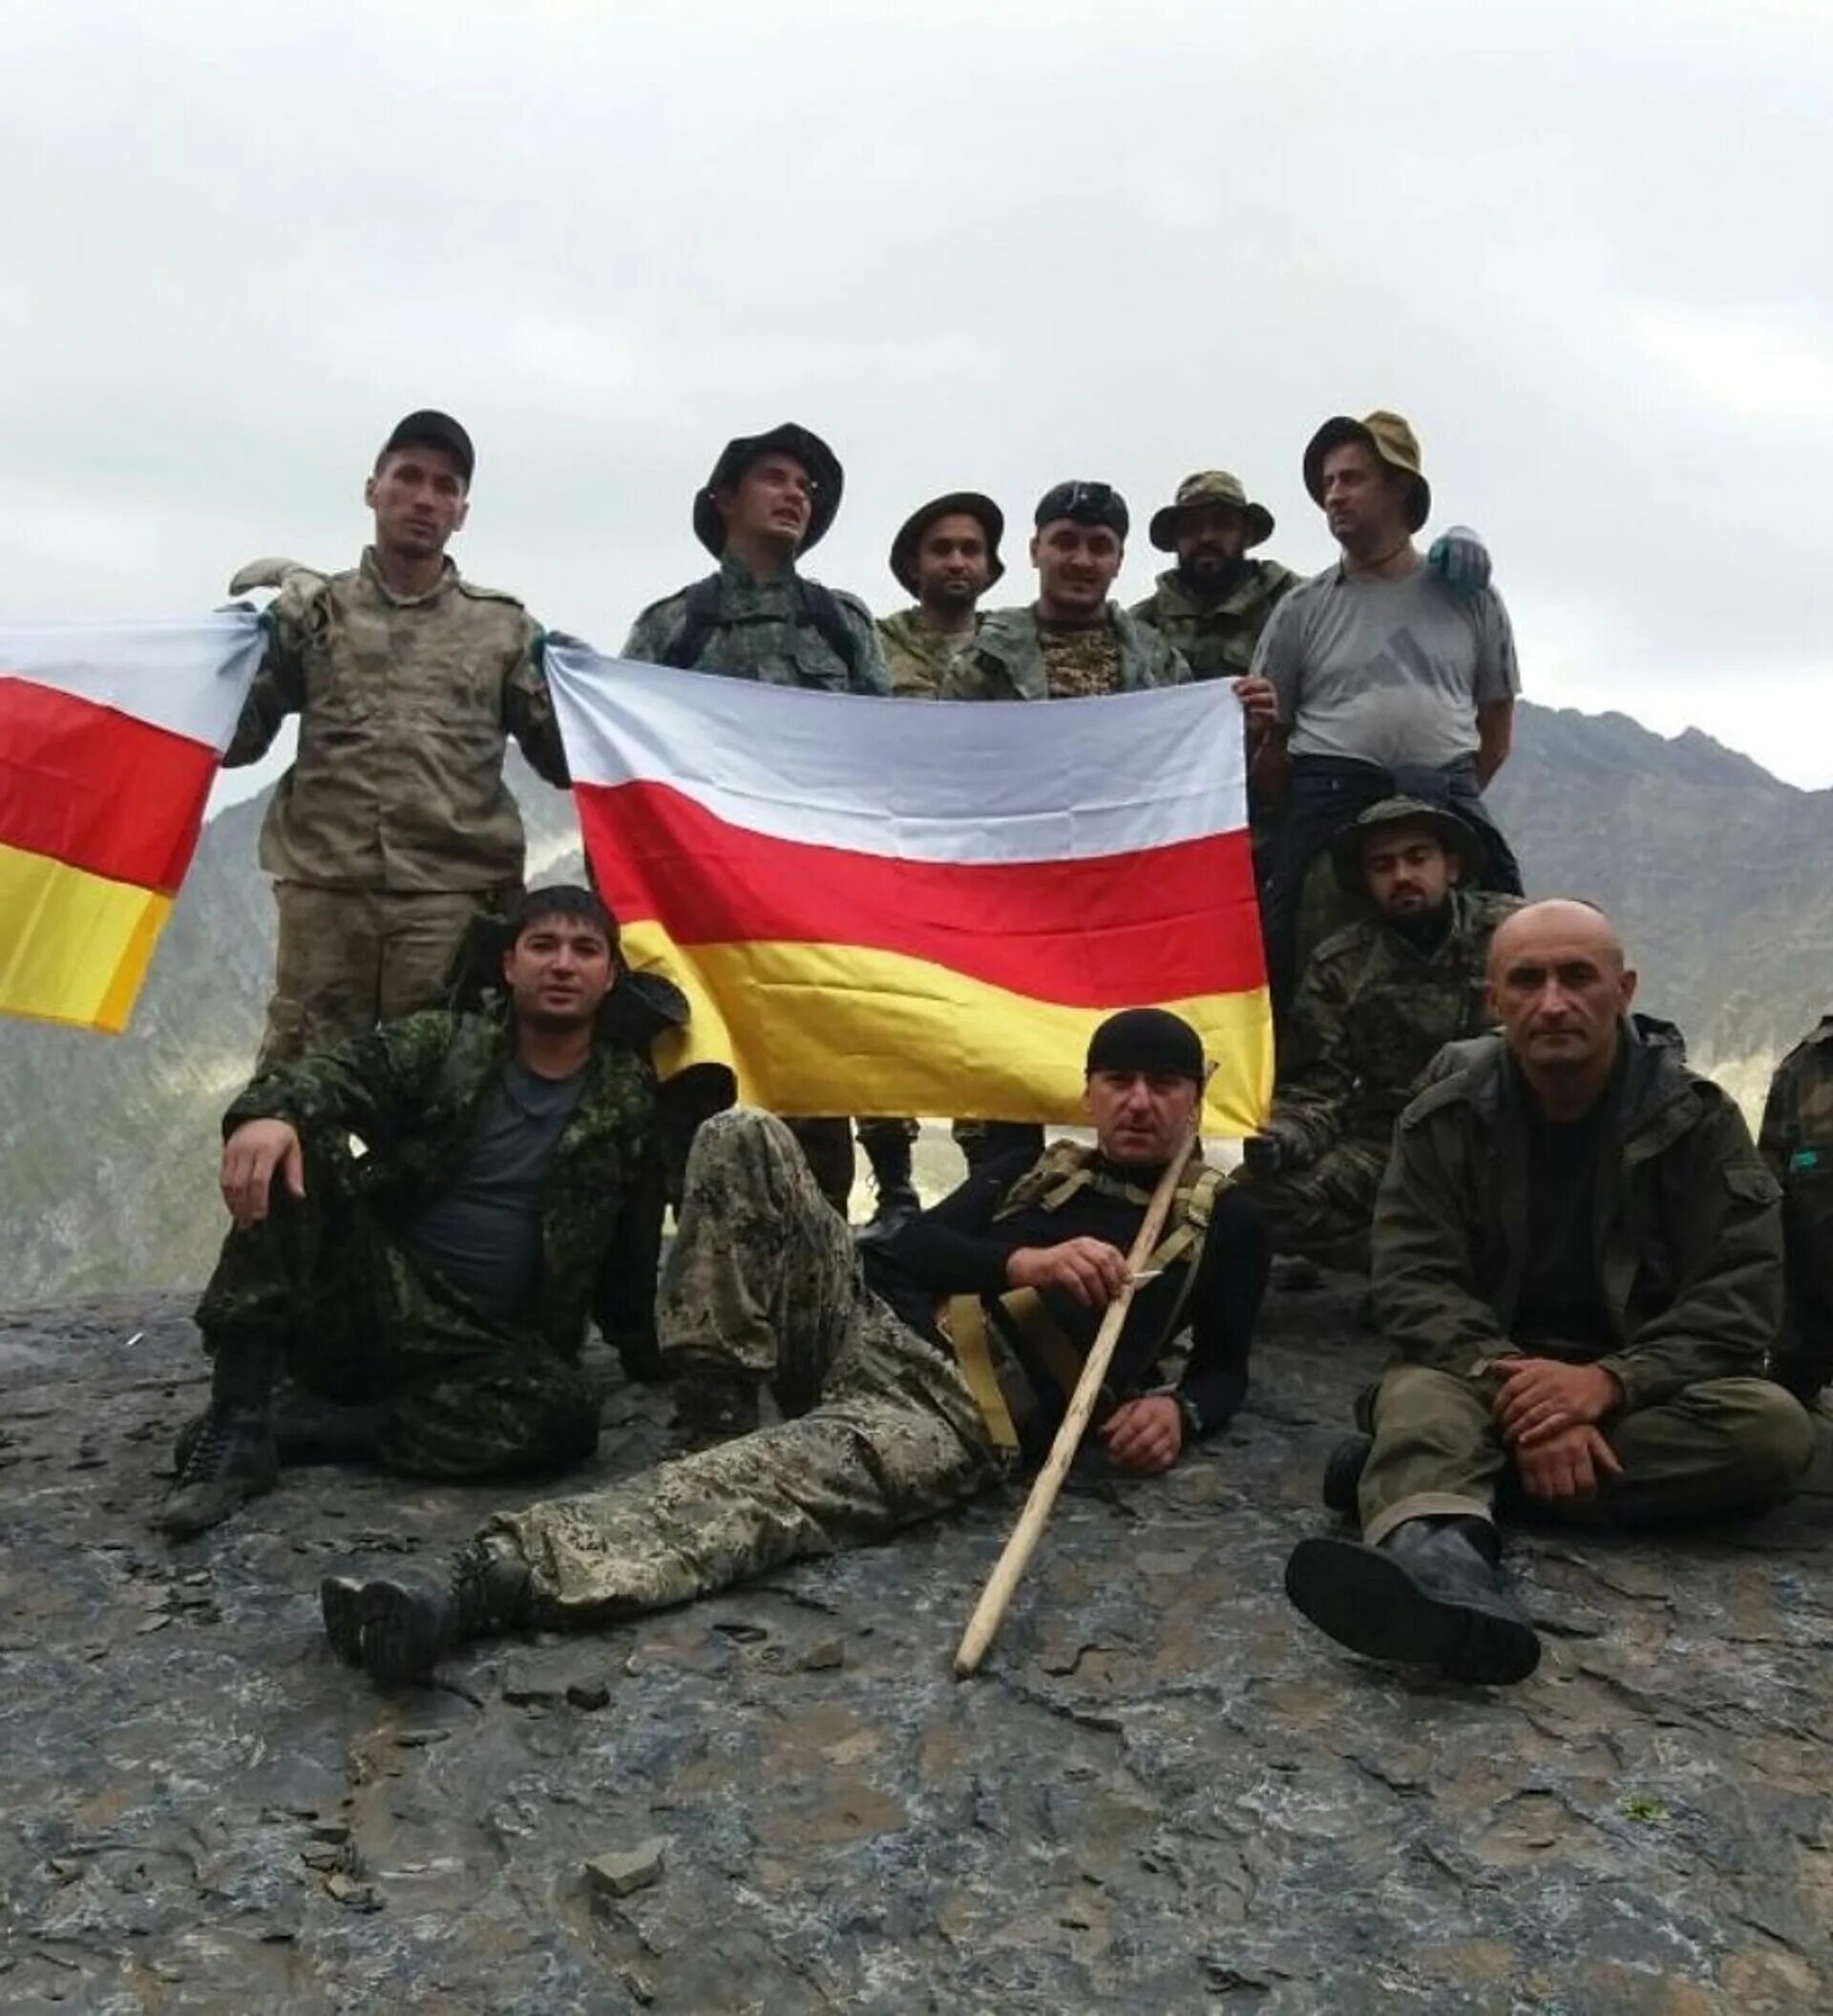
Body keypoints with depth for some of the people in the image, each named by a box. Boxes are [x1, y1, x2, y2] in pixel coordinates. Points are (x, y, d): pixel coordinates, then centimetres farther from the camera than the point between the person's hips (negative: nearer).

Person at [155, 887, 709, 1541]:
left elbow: (633, 1251, 12)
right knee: (293, 1149, -25)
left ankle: (299, 1421, -20)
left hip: (488, 1348, 1)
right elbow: (337, 1072, -16)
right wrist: (269, 1110, -38)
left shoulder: (631, 1101, 5)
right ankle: (238, 1420, -27)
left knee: (562, 1417, -34)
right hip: (366, 1307, 0)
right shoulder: (443, 1043, 3)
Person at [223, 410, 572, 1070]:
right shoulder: (313, 610, 12)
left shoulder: (503, 627, 14)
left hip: (453, 896, 0)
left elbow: (562, 760, 10)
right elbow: (232, 742, 8)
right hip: (324, 889, 0)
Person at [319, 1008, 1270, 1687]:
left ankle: (492, 1578, -49)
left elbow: (1227, 1364, 25)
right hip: (864, 1318, 5)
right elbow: (910, 1243, 11)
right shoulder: (1034, 1169, 25)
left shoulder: (1222, 1224, 20)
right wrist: (1022, 1261, -9)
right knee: (743, 1139, -17)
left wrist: (1178, 1407, 1)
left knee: (769, 1482, -35)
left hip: (967, 1402, -4)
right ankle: (719, 1391, -14)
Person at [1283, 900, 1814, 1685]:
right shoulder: (1447, 1114, -5)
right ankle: (1440, 1561, -70)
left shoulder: (1696, 1118, -4)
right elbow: (1413, 1282, -12)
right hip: (1490, 1370, -1)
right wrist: (1513, 1386, -30)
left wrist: (1610, 1383, -28)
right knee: (1418, 1393, -33)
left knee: (1775, 1429, -29)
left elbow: (1740, 1297, -11)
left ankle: (1417, 1476, -31)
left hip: (1645, 1385, 1)